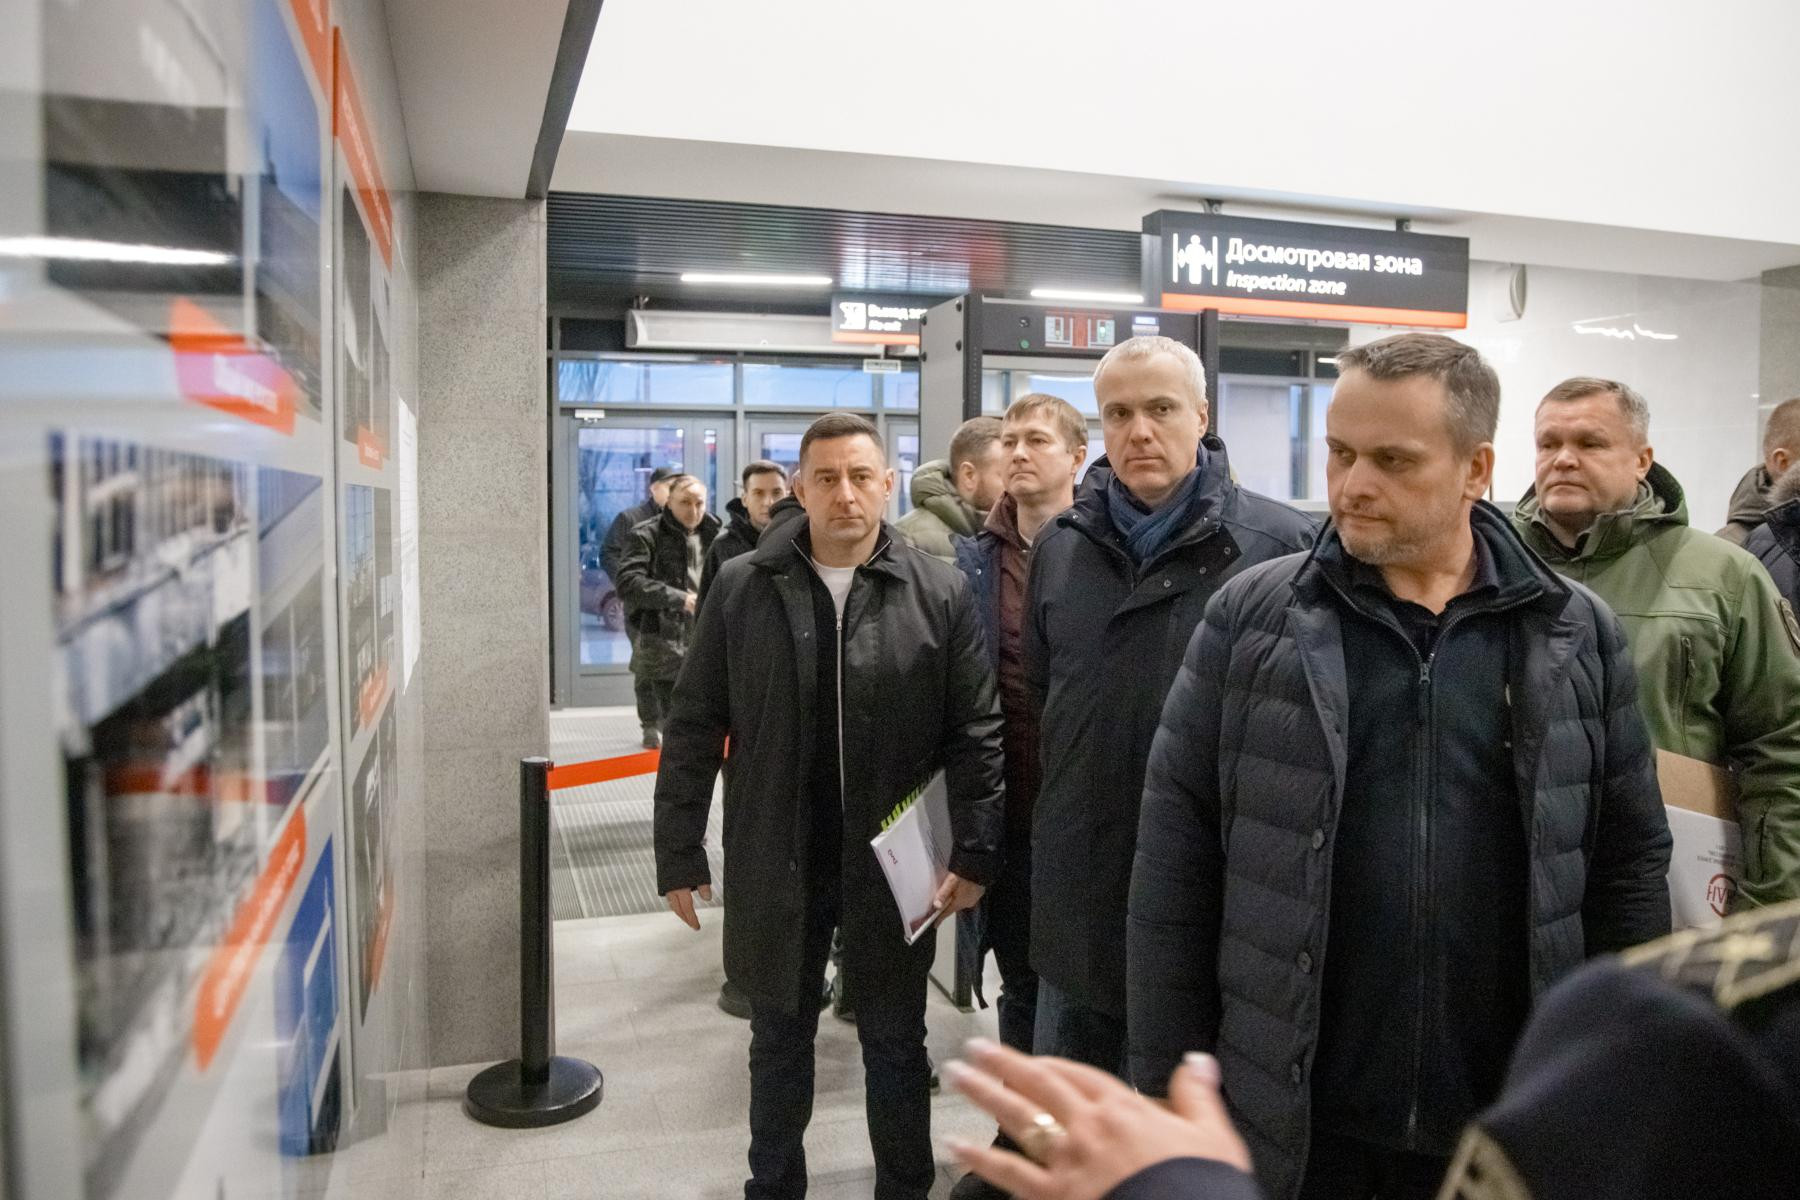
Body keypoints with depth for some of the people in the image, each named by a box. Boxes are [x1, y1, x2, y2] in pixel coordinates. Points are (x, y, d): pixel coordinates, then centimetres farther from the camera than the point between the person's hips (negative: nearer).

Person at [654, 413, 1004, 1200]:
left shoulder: (940, 593, -5)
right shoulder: (741, 588, -3)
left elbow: (977, 732, -4)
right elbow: (695, 729, 0)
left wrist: (975, 851, -9)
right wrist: (679, 852, -2)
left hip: (892, 862, -1)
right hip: (775, 863, 1)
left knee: (896, 1043, 16)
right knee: (779, 1040, 18)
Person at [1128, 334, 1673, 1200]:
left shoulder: (1578, 637, 0)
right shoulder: (1250, 619, -6)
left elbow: (1630, 867, 6)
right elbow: (1175, 869, -5)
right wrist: (1170, 1094, -5)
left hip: (1515, 1128, 2)